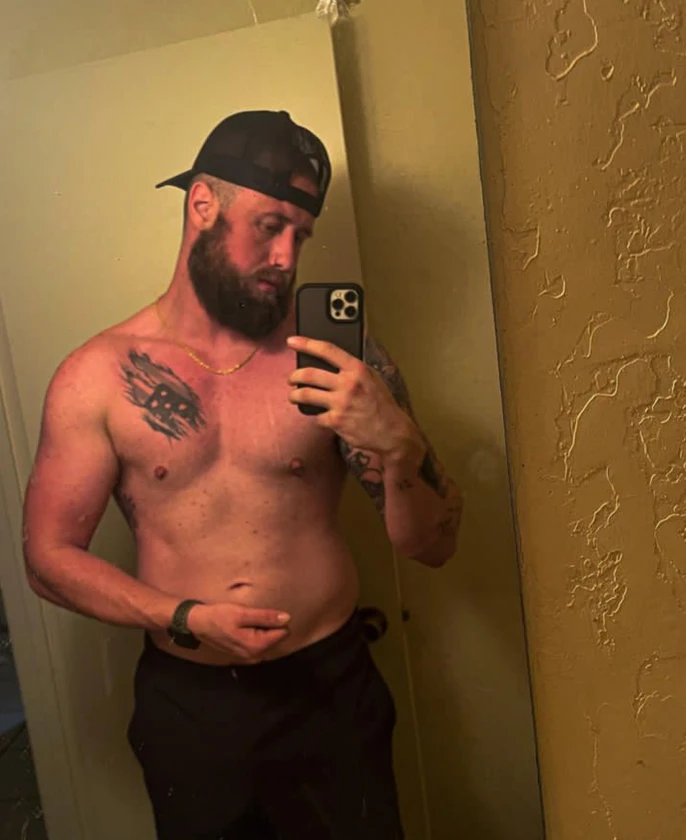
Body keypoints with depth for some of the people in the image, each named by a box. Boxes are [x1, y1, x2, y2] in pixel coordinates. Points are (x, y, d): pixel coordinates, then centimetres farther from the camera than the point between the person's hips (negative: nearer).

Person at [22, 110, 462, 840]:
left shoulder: (338, 360, -9)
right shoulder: (97, 377, -8)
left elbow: (431, 546, -7)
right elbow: (49, 556, -4)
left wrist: (396, 445, -27)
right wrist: (188, 618, -17)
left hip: (328, 690, 0)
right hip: (185, 704, 0)